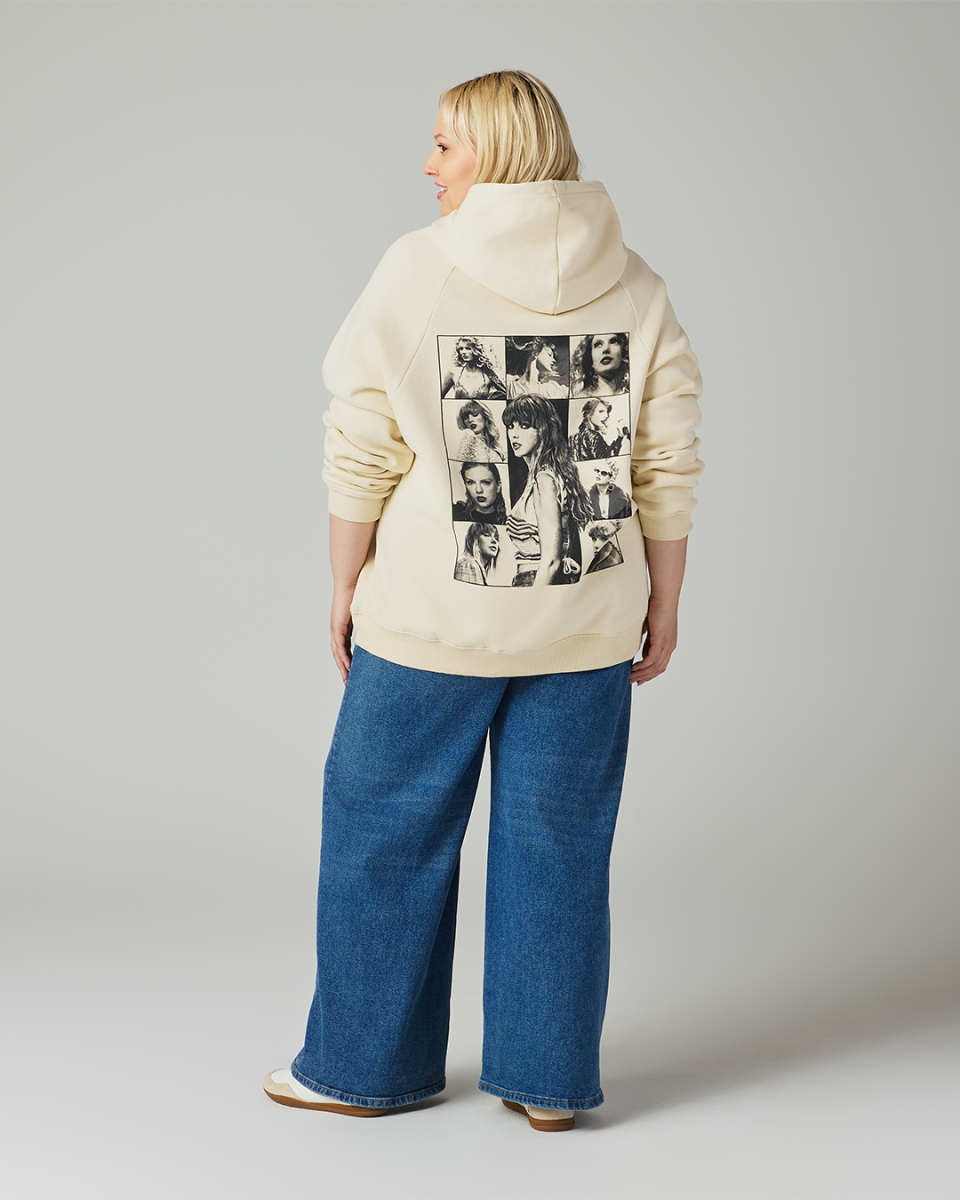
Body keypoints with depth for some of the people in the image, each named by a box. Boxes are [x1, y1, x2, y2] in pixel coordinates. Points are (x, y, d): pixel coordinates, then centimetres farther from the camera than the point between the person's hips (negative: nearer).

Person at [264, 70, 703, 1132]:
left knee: (386, 833, 12)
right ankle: (548, 1080, 20)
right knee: (558, 846, 11)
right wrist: (663, 603, 11)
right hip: (585, 624, 3)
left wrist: (345, 586, 4)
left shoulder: (417, 269, -6)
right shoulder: (634, 287, 2)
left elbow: (362, 453, -6)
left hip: (429, 616, -2)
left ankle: (366, 1064, 24)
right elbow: (668, 467, 1)